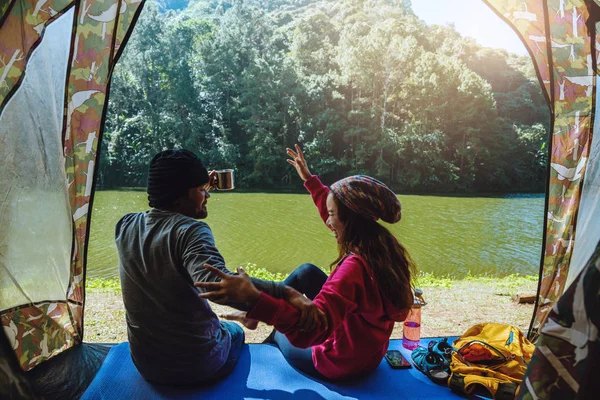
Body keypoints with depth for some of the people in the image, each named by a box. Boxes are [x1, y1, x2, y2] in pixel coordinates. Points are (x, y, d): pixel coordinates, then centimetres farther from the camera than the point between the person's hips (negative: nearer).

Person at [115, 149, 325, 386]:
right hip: (197, 365, -5)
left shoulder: (126, 225, -5)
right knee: (234, 331, 30)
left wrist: (198, 189, 18)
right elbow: (216, 281, -43)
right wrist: (286, 293, -46)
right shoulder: (190, 230, -25)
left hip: (145, 362, 5)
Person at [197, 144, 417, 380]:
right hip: (366, 351, 7)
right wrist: (309, 180, 13)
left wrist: (254, 298, -57)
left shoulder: (355, 267, -36)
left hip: (339, 363, -7)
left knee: (281, 335, 19)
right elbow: (334, 212, 6)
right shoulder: (380, 247, -11)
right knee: (306, 272, 11)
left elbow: (307, 331, -46)